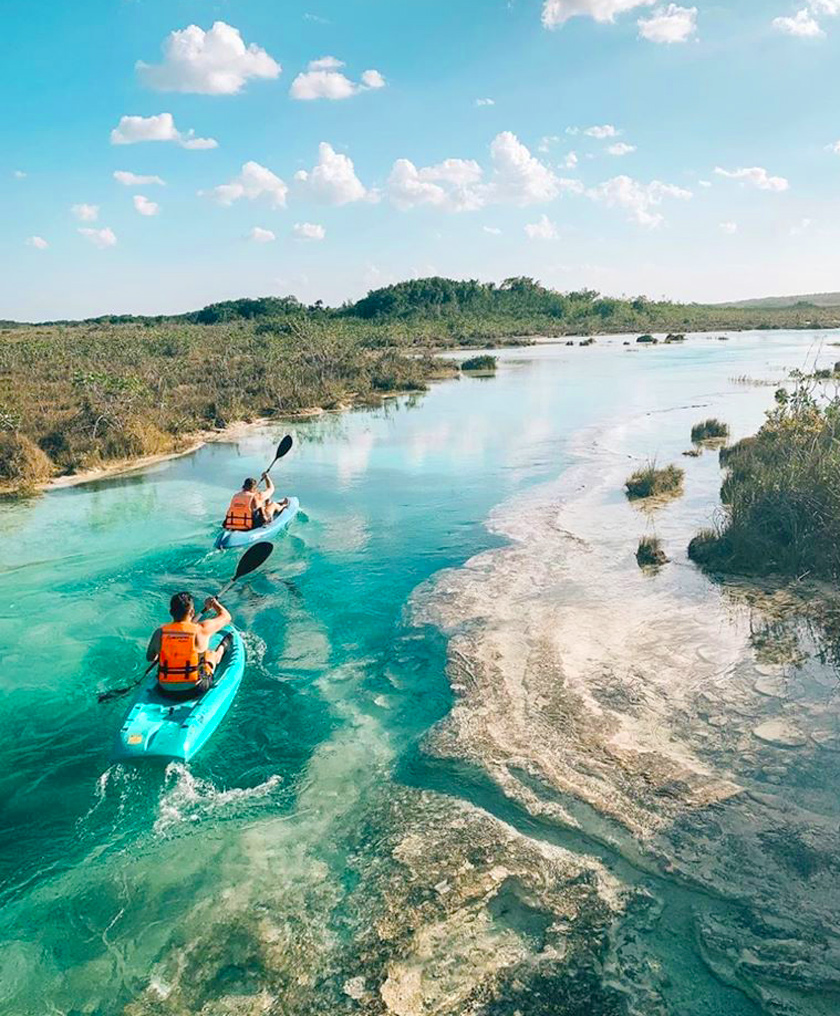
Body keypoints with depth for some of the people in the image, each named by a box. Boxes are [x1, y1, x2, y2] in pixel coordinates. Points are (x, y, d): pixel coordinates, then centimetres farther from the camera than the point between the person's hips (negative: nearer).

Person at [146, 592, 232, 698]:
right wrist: (213, 602, 18)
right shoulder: (201, 630, -18)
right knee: (211, 654, 27)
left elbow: (150, 658, 3)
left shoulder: (160, 632, -12)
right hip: (195, 689, -2)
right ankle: (223, 647, 56)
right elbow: (226, 617, -1)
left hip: (165, 691, 2)